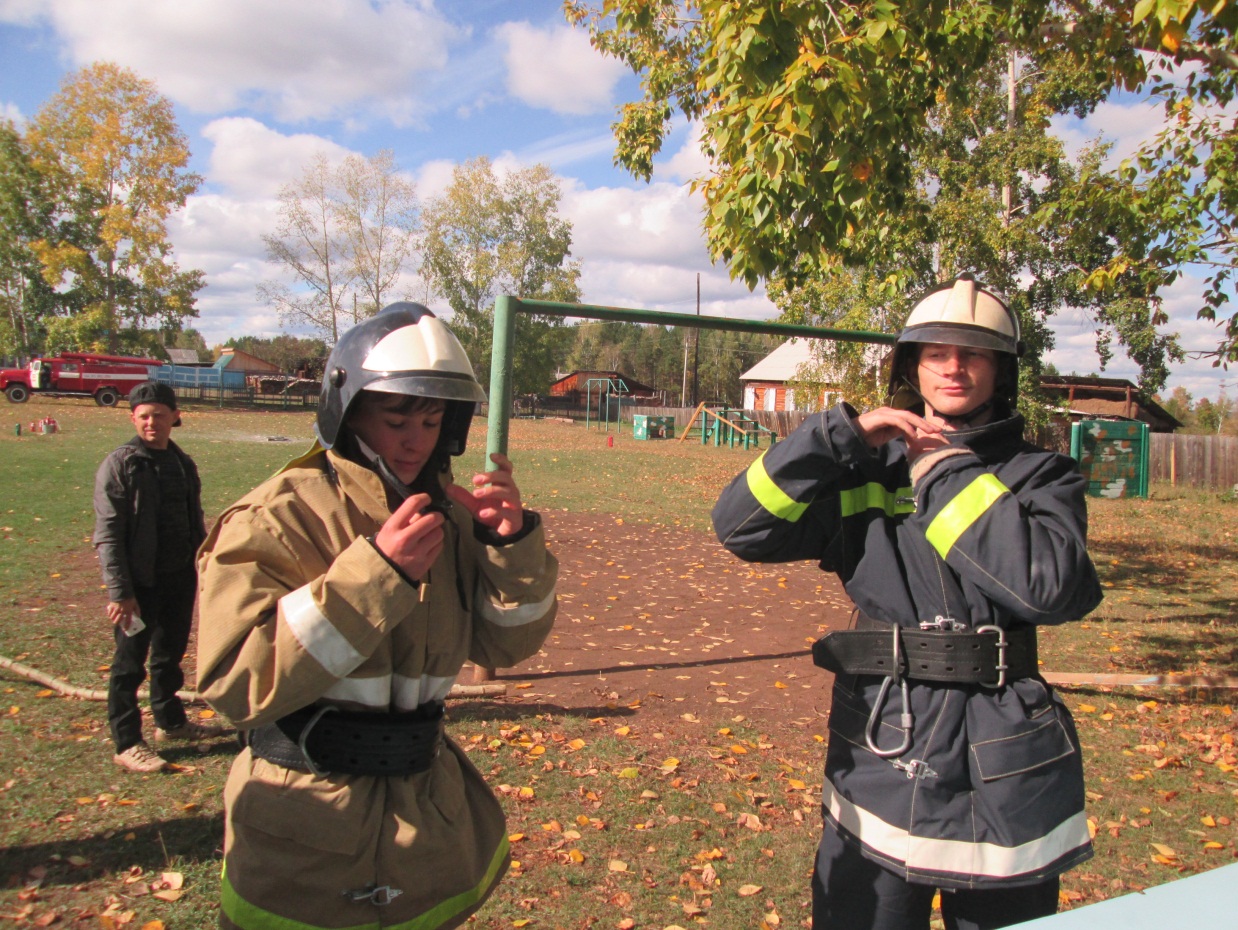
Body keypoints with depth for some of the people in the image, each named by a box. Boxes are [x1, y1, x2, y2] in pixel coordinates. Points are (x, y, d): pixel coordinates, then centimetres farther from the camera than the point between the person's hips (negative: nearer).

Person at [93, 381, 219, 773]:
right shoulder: (119, 465, -10)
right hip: (140, 583, -6)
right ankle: (126, 744, 15)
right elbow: (107, 535, -14)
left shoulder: (183, 463, 9)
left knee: (171, 655, 19)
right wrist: (119, 592, -18)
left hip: (180, 578, 6)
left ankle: (170, 721, 36)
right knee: (129, 663, 4)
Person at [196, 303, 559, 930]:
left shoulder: (446, 516, 1)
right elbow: (240, 682, -24)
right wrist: (377, 571, -29)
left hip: (427, 804, 5)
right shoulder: (280, 518, -15)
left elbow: (506, 643, 1)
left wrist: (512, 541, -17)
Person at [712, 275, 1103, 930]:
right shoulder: (868, 471, 3)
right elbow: (740, 526, -6)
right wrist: (844, 434, -12)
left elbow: (1053, 587, -18)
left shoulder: (1041, 475, 2)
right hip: (879, 754, 1)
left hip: (1001, 767, 0)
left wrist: (946, 475, -13)